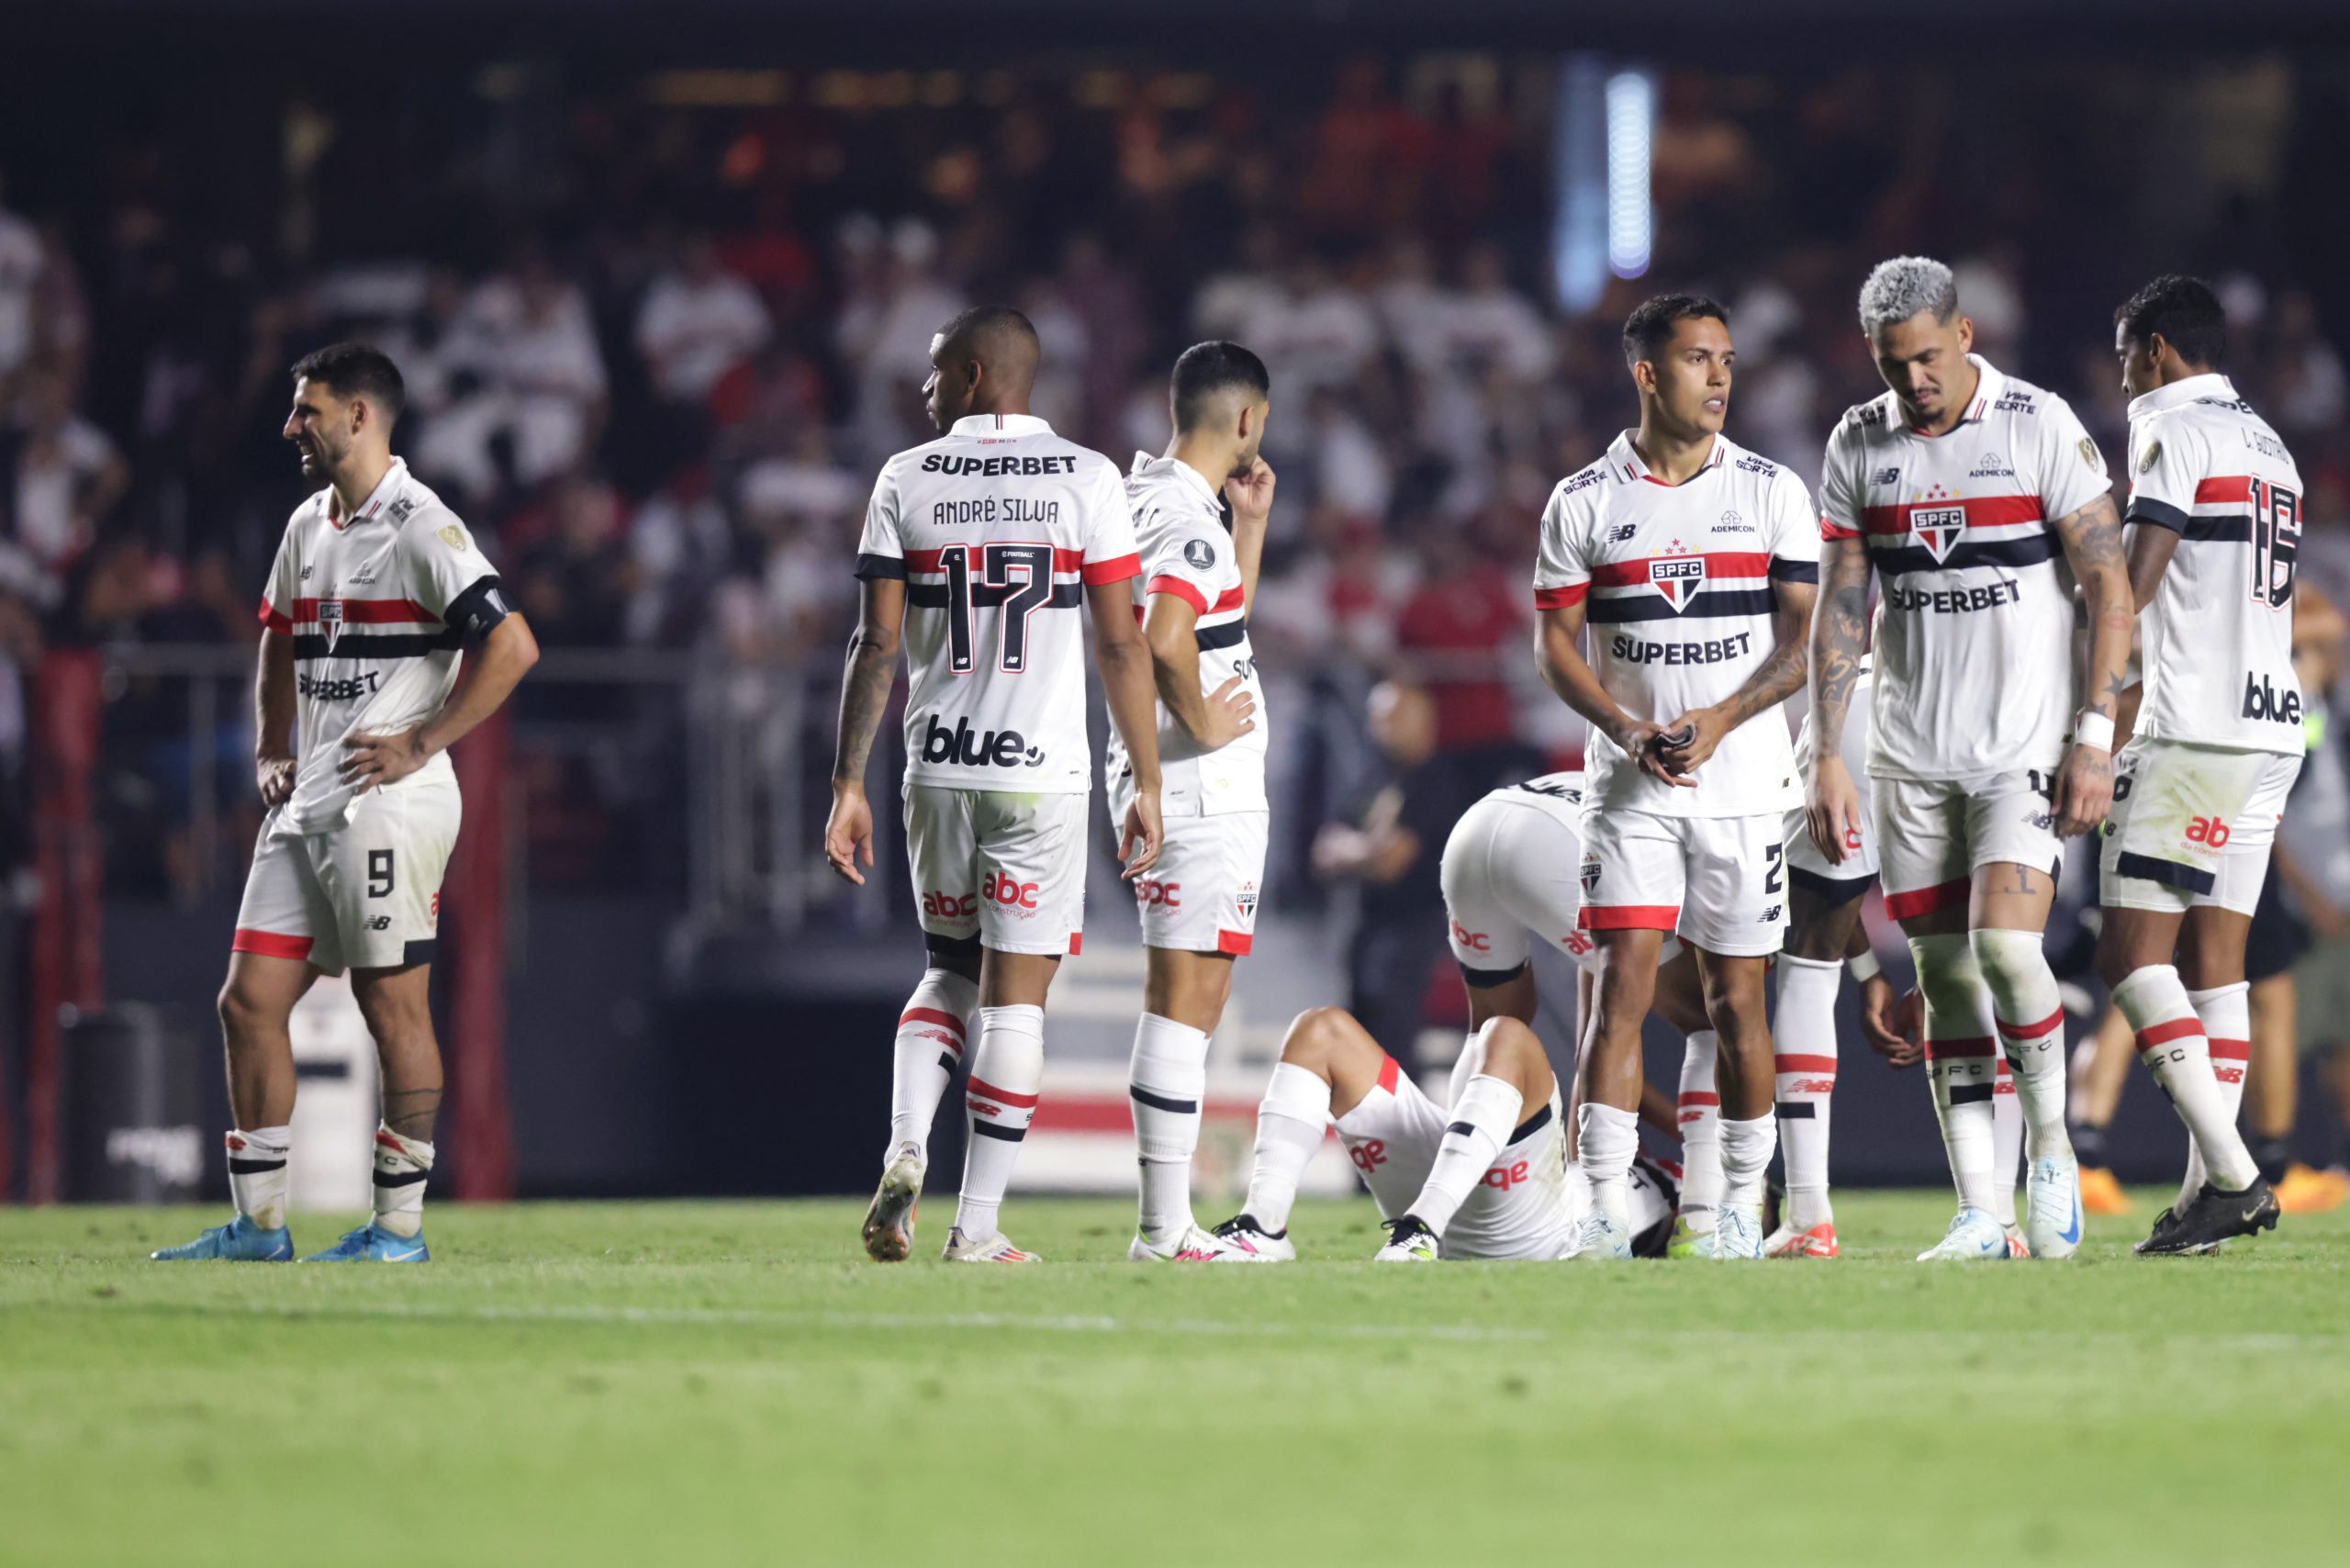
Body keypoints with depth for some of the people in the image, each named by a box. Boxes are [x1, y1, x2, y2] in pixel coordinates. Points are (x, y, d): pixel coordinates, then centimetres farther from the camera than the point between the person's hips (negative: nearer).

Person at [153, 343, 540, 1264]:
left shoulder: (420, 528, -10)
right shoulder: (308, 529, 16)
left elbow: (513, 647, -17)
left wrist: (419, 746, -16)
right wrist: (271, 752, 19)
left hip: (389, 803, -9)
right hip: (305, 807, 9)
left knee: (394, 1005, -4)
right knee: (250, 1000, 4)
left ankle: (400, 1225, 3)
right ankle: (258, 1225, 9)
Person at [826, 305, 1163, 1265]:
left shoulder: (907, 481, 3)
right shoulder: (1085, 481, -1)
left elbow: (876, 645, 1)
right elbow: (1122, 646, -3)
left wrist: (849, 781, 5)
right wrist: (1146, 783, 2)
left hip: (937, 771, 2)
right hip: (1041, 772, -2)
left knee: (950, 969, 19)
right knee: (1014, 993, 3)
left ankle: (905, 1148, -4)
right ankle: (977, 1229, 2)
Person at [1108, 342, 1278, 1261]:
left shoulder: (1146, 498, 14)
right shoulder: (1190, 519, -17)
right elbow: (1164, 640, -33)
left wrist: (1252, 523, 20)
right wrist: (1203, 723, -18)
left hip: (1152, 784, 10)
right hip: (1203, 792, -10)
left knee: (1185, 999, 13)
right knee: (1187, 996, -8)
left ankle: (1166, 1221, 15)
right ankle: (1166, 1227, -8)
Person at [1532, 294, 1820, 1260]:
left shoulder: (1771, 492, 4)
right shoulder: (1584, 502, 3)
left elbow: (1801, 641, 0)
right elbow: (1556, 644, 4)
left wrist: (1714, 725, -14)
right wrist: (1630, 732, -12)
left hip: (1742, 781, 1)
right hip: (1631, 784, -1)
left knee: (1735, 998, 3)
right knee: (1625, 982, -9)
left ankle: (1742, 1205, 13)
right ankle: (1605, 1213, -12)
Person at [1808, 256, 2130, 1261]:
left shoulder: (2041, 430, -6)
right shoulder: (1860, 446, 5)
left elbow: (2110, 593, -5)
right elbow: (1840, 612, 9)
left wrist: (2094, 740, -12)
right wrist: (1826, 757, 3)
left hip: (2028, 747, -4)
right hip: (1912, 754, 4)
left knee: (2004, 945, -19)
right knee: (1945, 977, 2)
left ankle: (2050, 1149, 4)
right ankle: (1978, 1214, 5)